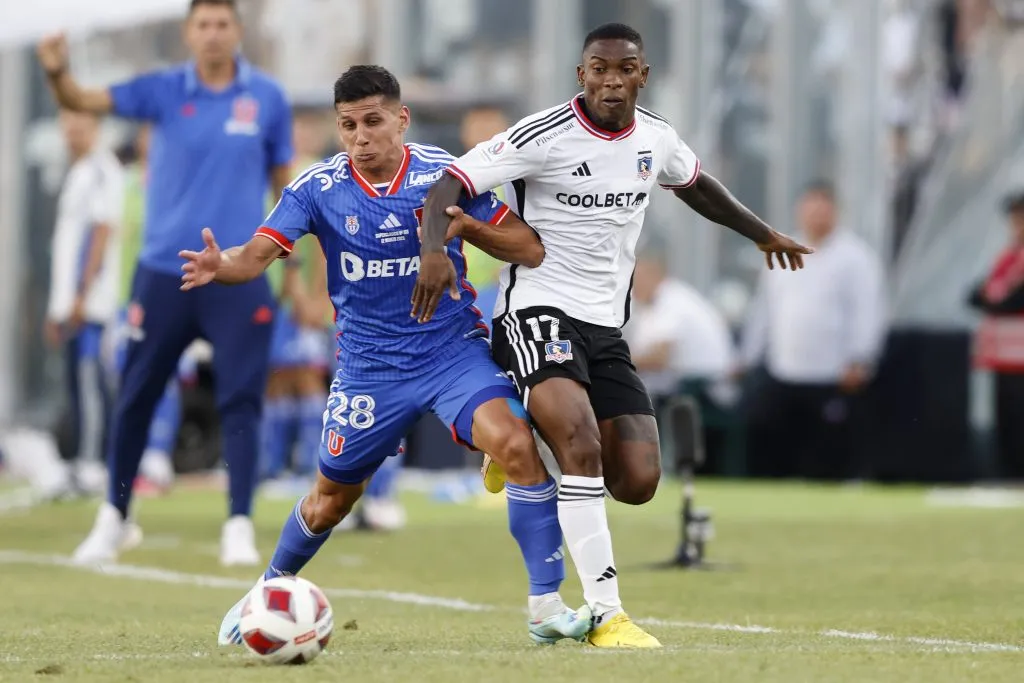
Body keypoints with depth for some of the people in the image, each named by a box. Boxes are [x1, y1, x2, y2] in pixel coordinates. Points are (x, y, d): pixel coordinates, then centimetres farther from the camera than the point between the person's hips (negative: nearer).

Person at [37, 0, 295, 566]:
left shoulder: (267, 98, 1)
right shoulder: (163, 91, -1)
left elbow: (283, 181, 10)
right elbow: (85, 102, -13)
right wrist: (57, 75, -35)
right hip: (164, 274, 1)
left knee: (240, 402, -6)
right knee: (135, 399, 9)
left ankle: (239, 526, -2)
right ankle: (115, 516, 24)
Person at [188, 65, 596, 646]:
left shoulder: (445, 174, -8)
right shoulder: (319, 187, -8)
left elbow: (531, 251, -5)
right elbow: (258, 254, -18)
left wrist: (467, 226, -23)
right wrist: (221, 266, -41)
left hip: (455, 349, -1)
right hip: (370, 366, 1)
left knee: (517, 445, -26)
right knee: (331, 500, 13)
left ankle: (546, 603, -17)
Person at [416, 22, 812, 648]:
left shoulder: (655, 138, 7)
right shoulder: (545, 136, -13)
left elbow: (695, 184, 30)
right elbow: (449, 186, -18)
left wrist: (762, 233, 42)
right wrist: (435, 249, -37)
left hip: (607, 327, 6)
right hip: (540, 310, -6)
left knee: (638, 481, -5)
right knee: (583, 445, -28)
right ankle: (606, 612, -23)